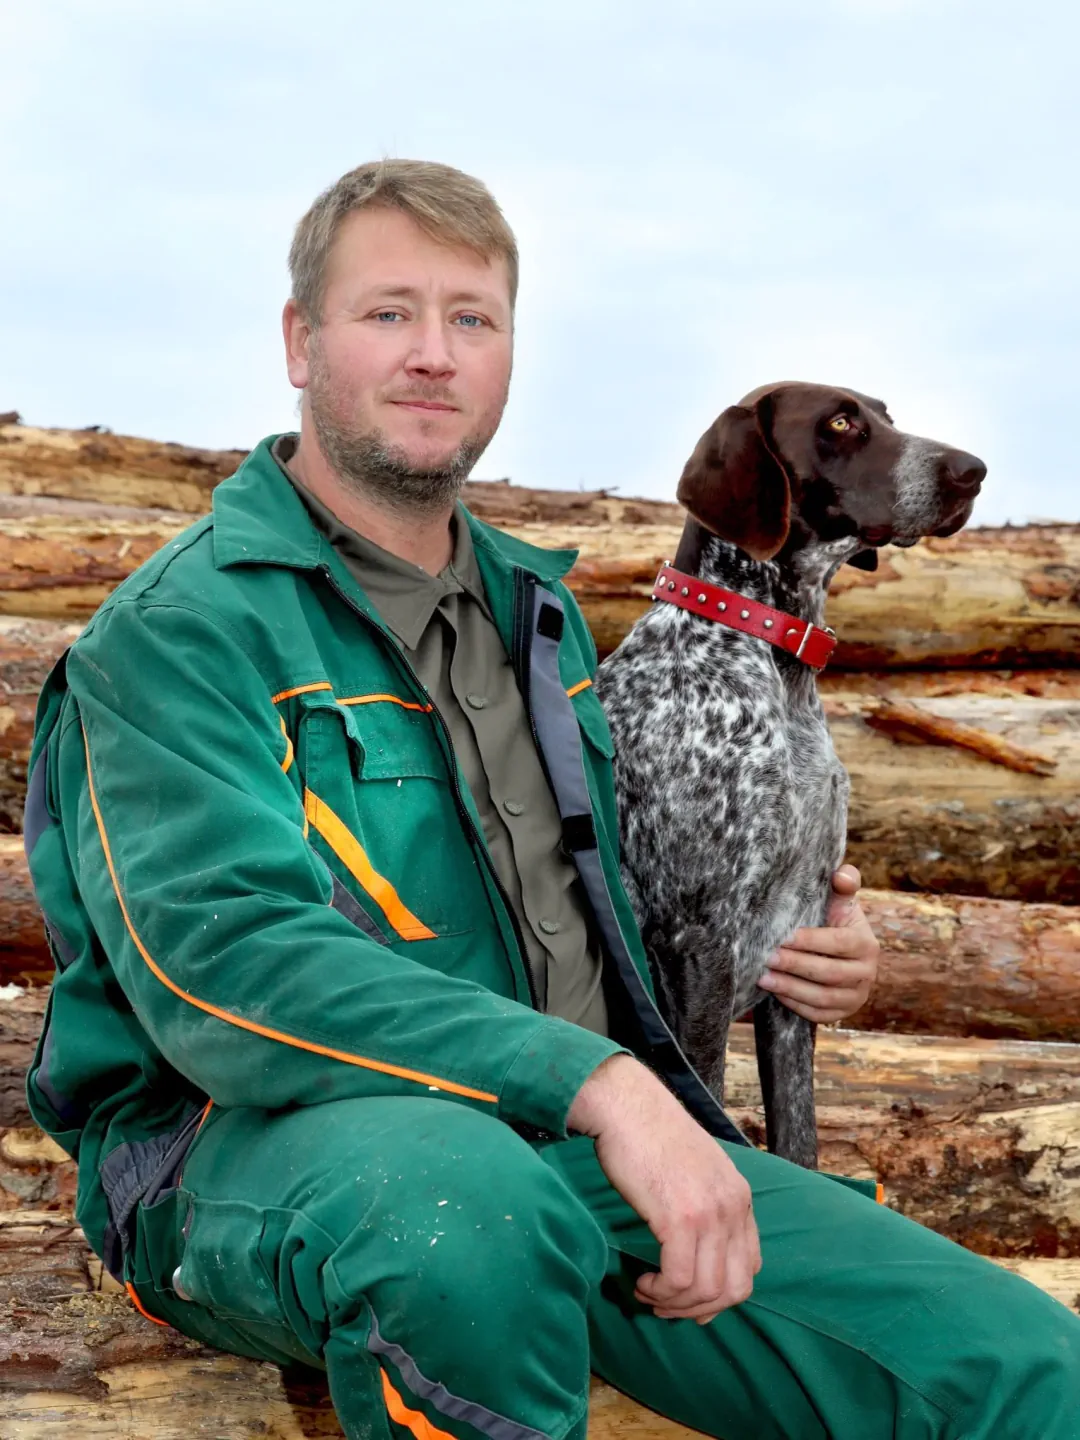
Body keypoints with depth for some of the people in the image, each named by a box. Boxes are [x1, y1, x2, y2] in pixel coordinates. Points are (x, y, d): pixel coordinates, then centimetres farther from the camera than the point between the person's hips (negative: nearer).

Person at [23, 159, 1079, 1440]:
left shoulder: (540, 611, 17)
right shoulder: (180, 627, -8)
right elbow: (221, 958, -23)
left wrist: (767, 957, 9)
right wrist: (590, 1082, -32)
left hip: (572, 1139, 5)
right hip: (270, 1142, -4)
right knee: (466, 1206, -42)